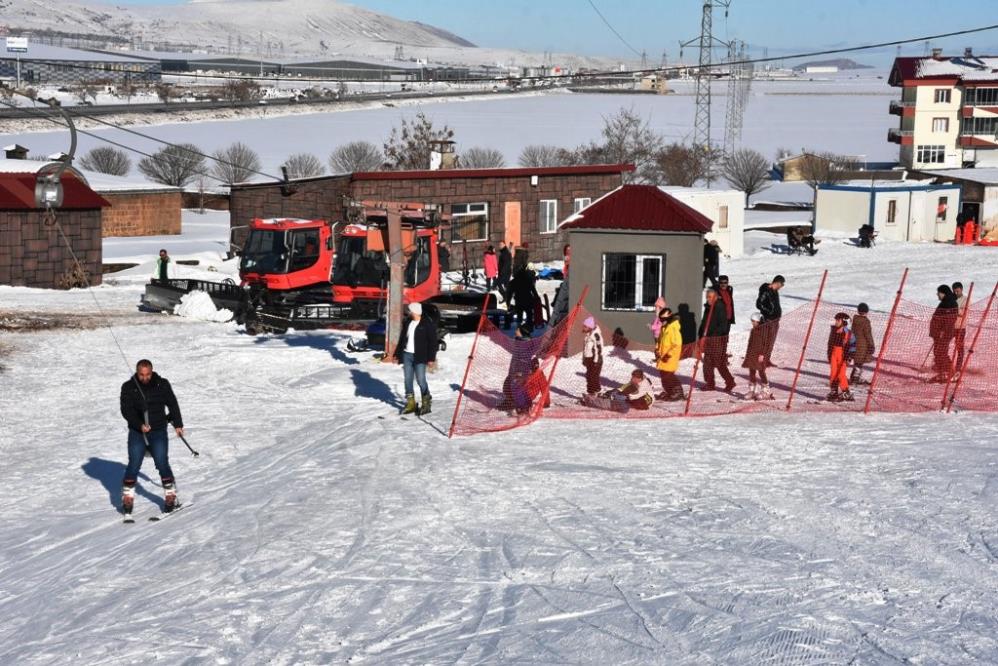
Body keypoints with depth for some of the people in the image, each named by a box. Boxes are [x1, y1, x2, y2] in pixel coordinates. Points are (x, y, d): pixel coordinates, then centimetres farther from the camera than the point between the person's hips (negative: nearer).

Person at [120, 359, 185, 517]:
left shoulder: (162, 384, -1)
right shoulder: (128, 387, -4)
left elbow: (172, 404, 11)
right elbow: (126, 410, -9)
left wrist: (178, 424, 13)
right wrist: (140, 425, -22)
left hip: (159, 431, 0)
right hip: (137, 433, 0)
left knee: (162, 464, -6)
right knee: (134, 465, -5)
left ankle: (170, 496, 5)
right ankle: (127, 498, 9)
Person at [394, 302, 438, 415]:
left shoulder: (427, 324, -7)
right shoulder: (407, 323, 12)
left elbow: (432, 341, -8)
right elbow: (402, 339, 20)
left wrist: (431, 358, -13)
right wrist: (397, 354, 19)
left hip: (420, 357, -6)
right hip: (407, 355, 7)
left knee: (420, 380, -9)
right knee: (407, 380, 6)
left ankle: (426, 403, 5)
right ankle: (410, 404, 15)